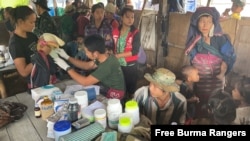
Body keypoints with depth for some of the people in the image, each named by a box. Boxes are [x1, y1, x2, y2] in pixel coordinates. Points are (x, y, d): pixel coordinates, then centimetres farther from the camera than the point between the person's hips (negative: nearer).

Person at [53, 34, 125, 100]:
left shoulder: (107, 65, -34)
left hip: (113, 95, -8)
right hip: (107, 88, 8)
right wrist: (67, 57, 2)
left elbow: (85, 82, -29)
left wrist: (67, 67, -21)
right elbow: (86, 66, 8)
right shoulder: (106, 57, -6)